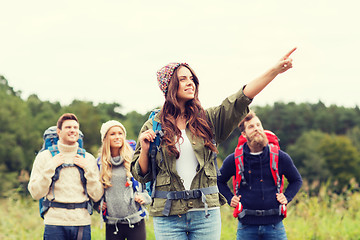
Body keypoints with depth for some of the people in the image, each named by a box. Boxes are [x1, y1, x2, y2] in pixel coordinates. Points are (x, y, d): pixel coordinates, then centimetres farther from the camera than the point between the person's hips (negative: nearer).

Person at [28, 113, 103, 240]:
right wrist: (50, 167, -8)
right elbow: (36, 193, -3)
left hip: (82, 221, 2)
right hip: (55, 223, -2)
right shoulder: (44, 156, 5)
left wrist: (88, 168, -2)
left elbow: (97, 196, 5)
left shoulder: (88, 158, 11)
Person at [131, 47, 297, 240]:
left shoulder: (207, 119, 8)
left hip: (206, 212, 2)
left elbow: (241, 100, -5)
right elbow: (140, 175, 9)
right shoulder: (153, 126, 4)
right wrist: (145, 150, -10)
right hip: (168, 215, -1)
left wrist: (275, 71, -15)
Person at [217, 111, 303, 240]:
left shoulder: (280, 157, 3)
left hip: (274, 225, 0)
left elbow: (297, 180, 19)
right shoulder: (233, 160, 1)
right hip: (246, 226, 0)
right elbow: (219, 181, 19)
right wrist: (230, 199, 6)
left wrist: (287, 197, 5)